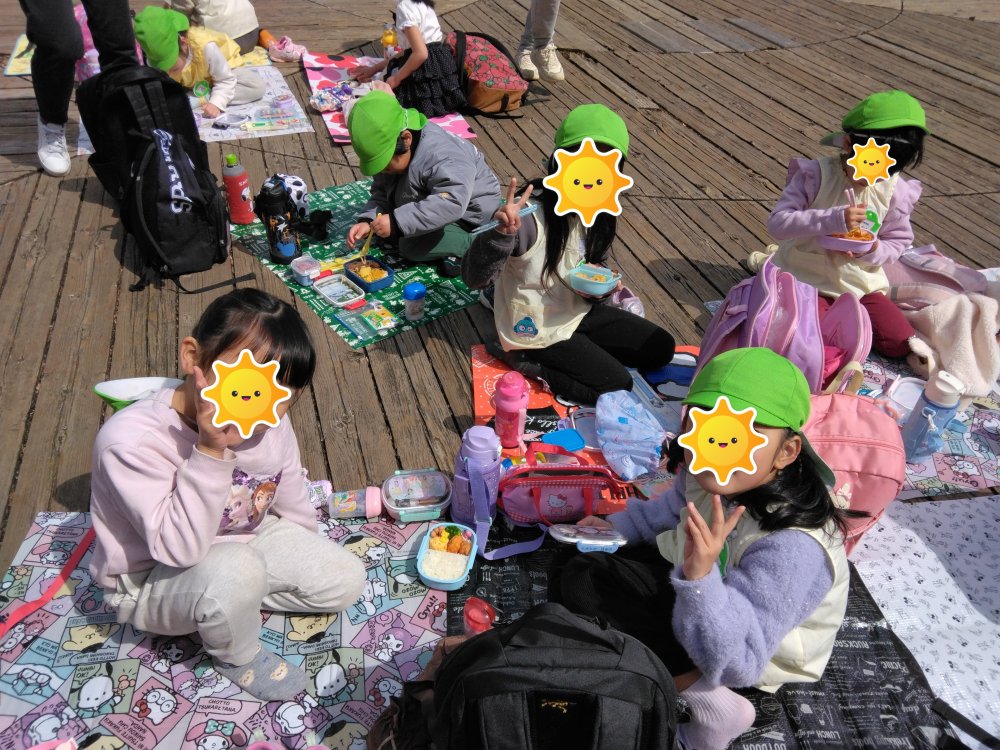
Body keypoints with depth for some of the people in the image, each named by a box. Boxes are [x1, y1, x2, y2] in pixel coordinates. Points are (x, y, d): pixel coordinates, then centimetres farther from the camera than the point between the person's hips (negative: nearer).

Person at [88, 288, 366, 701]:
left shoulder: (273, 428, -16)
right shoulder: (130, 440, -34)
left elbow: (294, 512, 2)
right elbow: (180, 548, -37)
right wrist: (211, 453, -45)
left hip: (244, 540, 6)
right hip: (150, 581, -5)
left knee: (346, 580, -1)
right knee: (236, 571, -36)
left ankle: (229, 598, 11)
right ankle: (236, 657, -3)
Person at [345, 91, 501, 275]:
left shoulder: (440, 156, -36)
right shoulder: (387, 149, -8)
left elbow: (451, 203, -49)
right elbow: (381, 194, -1)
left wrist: (396, 221, -52)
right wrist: (367, 220, -22)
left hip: (467, 210, -10)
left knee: (412, 247, -26)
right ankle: (451, 244, -2)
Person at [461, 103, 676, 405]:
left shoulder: (599, 214, -6)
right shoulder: (530, 218, -29)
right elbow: (474, 277, -33)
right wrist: (502, 233, -51)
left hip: (578, 311, 8)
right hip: (538, 331, -7)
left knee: (661, 349, 7)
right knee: (617, 386, -12)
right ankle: (524, 360, 0)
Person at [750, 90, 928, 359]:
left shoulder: (896, 191, -4)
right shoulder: (815, 175, -15)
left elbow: (898, 240, 8)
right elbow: (778, 223, -23)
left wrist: (874, 252, -16)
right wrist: (835, 219, -33)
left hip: (860, 284, 5)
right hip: (807, 280, -5)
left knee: (900, 343, -6)